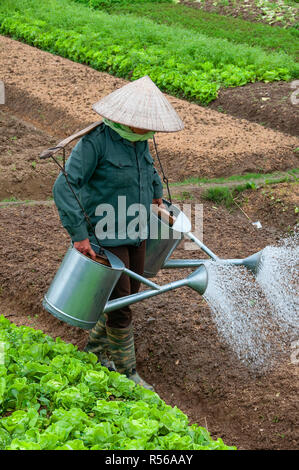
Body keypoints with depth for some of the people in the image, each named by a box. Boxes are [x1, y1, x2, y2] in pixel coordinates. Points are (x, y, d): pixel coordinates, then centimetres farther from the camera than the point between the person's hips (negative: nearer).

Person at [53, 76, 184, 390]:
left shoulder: (138, 139, 2)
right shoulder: (96, 141, -22)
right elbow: (64, 188, -25)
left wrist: (156, 191, 39)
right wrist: (79, 233, -28)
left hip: (136, 234, 8)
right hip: (105, 237, -8)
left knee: (128, 294, 18)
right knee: (120, 306, -3)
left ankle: (95, 349, 39)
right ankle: (127, 373, 13)